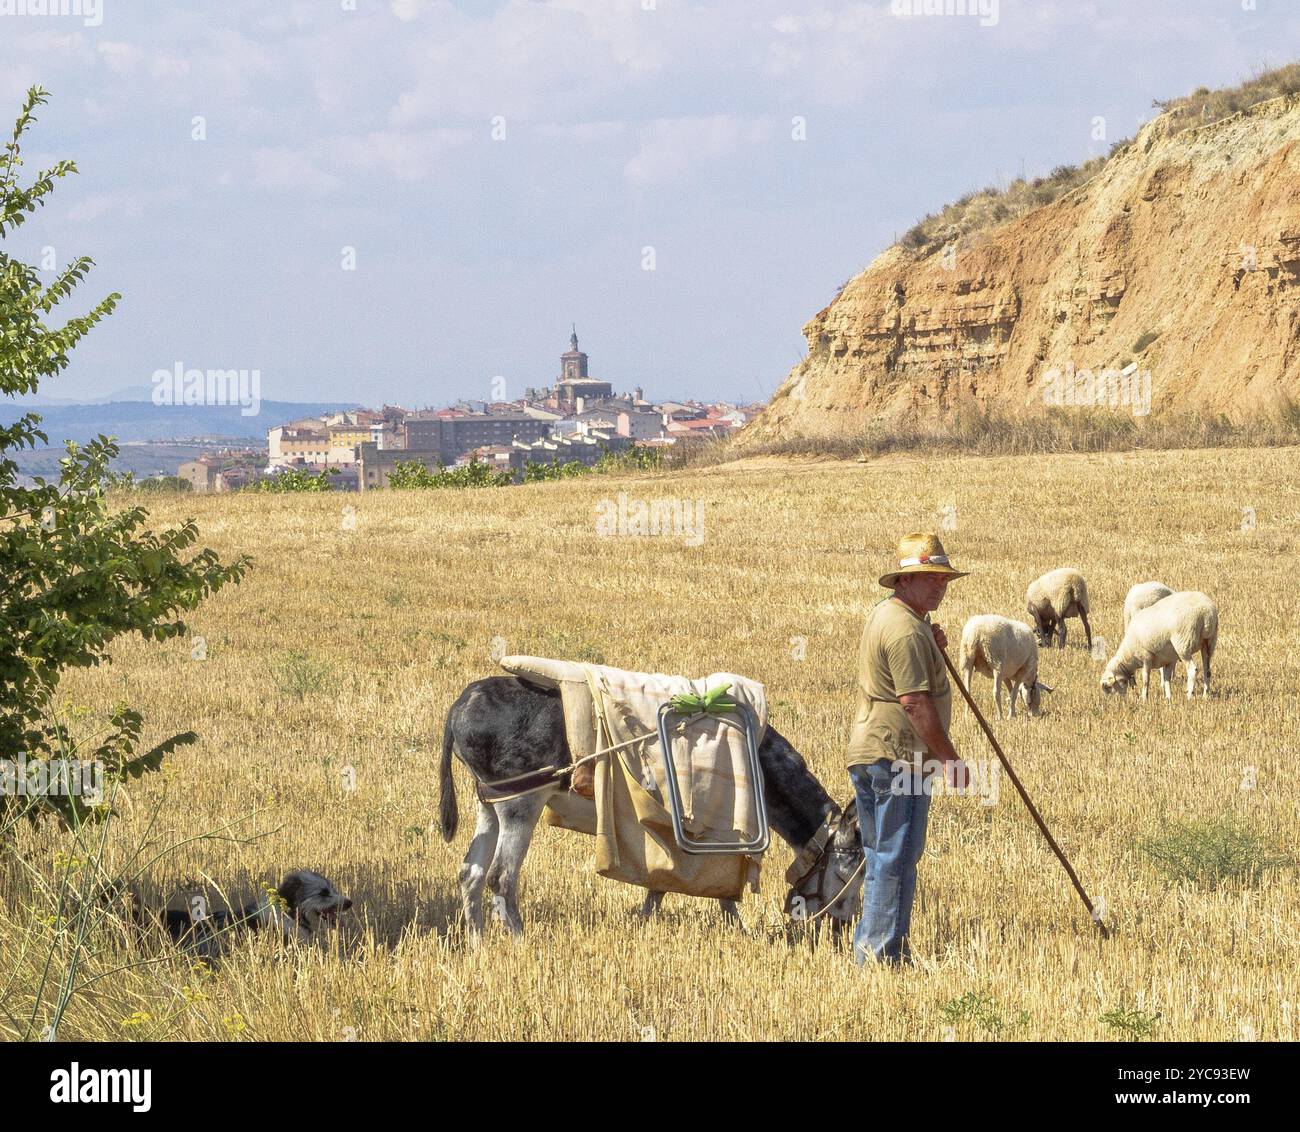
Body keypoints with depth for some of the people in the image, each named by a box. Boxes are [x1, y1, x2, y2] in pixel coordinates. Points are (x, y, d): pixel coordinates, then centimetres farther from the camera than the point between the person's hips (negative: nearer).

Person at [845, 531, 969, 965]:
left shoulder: (884, 614, 17)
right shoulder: (906, 629, -17)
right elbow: (915, 701, -21)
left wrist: (933, 648, 12)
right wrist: (950, 757, -16)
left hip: (866, 751, 11)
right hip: (898, 755, -11)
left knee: (881, 856, 16)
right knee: (897, 859, -6)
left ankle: (867, 948, 21)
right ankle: (884, 954, -4)